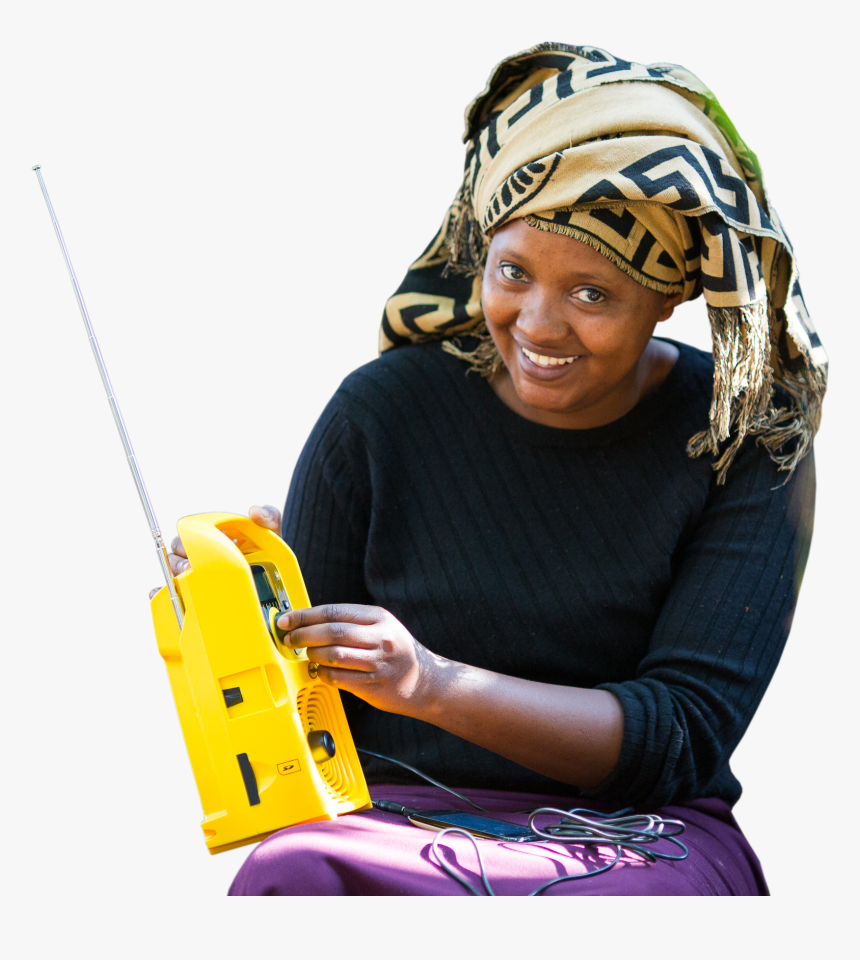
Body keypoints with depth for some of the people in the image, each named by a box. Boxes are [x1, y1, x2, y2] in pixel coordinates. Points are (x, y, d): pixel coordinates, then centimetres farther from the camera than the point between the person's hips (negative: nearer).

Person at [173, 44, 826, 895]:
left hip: (641, 840, 0)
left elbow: (684, 734, -9)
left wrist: (434, 686, -23)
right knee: (292, 874, -34)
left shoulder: (747, 442, -2)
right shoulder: (383, 413, 1)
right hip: (401, 822, 1)